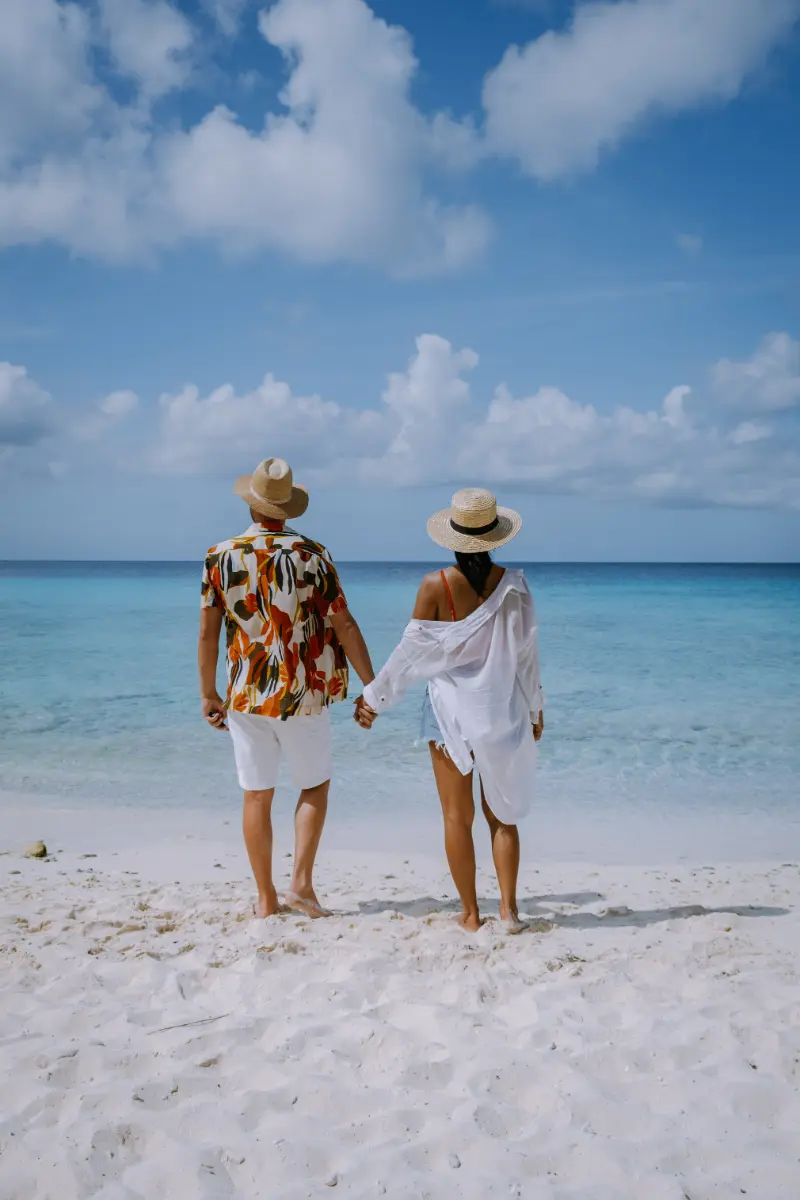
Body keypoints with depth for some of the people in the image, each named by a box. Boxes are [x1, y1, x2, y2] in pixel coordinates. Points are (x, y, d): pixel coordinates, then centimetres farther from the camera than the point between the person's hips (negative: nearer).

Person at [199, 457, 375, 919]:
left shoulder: (222, 557, -2)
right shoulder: (312, 555, -6)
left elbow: (208, 633, -1)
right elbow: (344, 626, -6)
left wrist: (208, 694, 10)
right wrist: (372, 686, 2)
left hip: (246, 695, 2)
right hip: (304, 695, -1)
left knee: (257, 797, 10)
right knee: (315, 787, 16)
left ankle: (267, 898, 17)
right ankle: (301, 882, 7)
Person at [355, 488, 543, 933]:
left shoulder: (435, 586, -12)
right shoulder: (512, 584, -6)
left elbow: (413, 650, -7)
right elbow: (526, 653, 0)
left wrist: (375, 697, 5)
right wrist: (535, 708, 13)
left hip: (451, 709, -2)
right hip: (501, 711, 2)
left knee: (458, 816, 9)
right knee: (502, 813, 14)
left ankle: (471, 912, 15)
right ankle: (509, 908, 10)